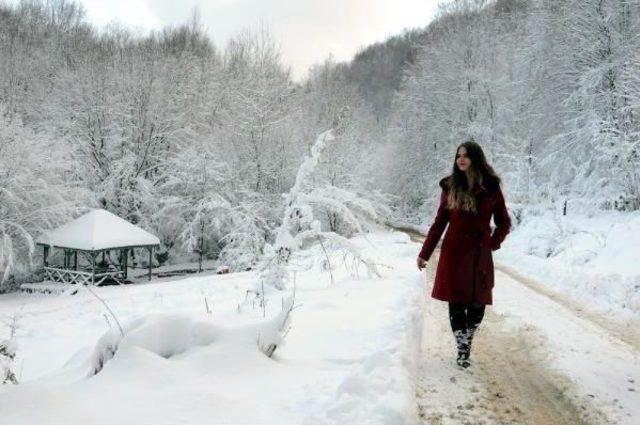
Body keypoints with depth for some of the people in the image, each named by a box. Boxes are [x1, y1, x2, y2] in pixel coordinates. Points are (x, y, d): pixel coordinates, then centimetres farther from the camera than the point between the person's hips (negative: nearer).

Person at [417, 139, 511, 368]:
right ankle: (462, 348, 16)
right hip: (454, 253, 1)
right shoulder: (450, 186, 3)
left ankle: (468, 341, 27)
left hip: (480, 255, 0)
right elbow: (439, 222, 7)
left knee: (478, 303, 4)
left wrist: (492, 244, -4)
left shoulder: (491, 187, 0)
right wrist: (424, 253, 4)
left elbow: (504, 223, 9)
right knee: (456, 303, 1)